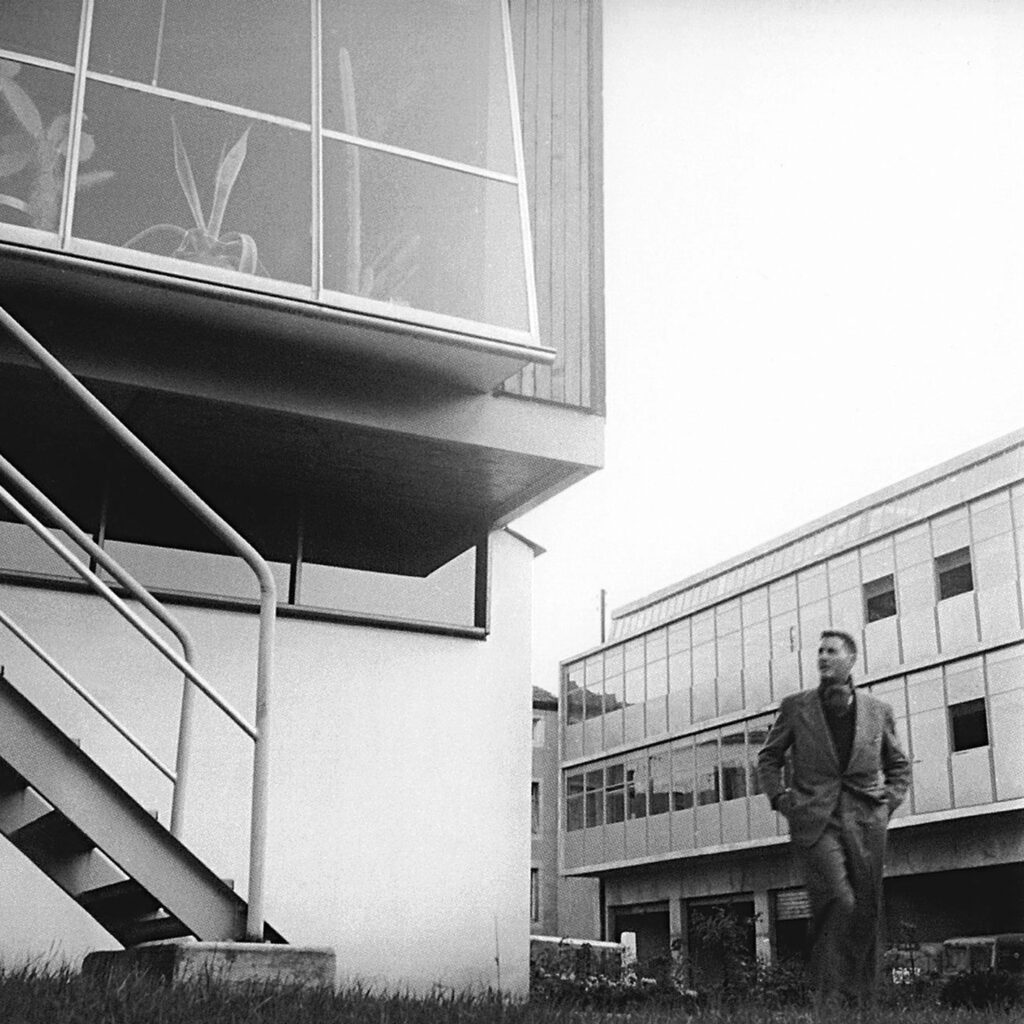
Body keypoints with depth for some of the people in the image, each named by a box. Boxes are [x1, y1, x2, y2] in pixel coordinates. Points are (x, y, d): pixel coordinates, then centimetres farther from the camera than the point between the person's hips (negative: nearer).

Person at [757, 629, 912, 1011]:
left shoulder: (878, 711, 13)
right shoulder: (795, 706, 9)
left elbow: (898, 765, 23)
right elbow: (768, 758, 17)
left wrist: (890, 801, 7)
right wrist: (779, 798, 2)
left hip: (865, 823, 3)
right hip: (815, 821, -2)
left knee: (866, 911, 3)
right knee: (839, 901, -20)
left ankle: (861, 1001, 14)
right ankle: (828, 999, -12)